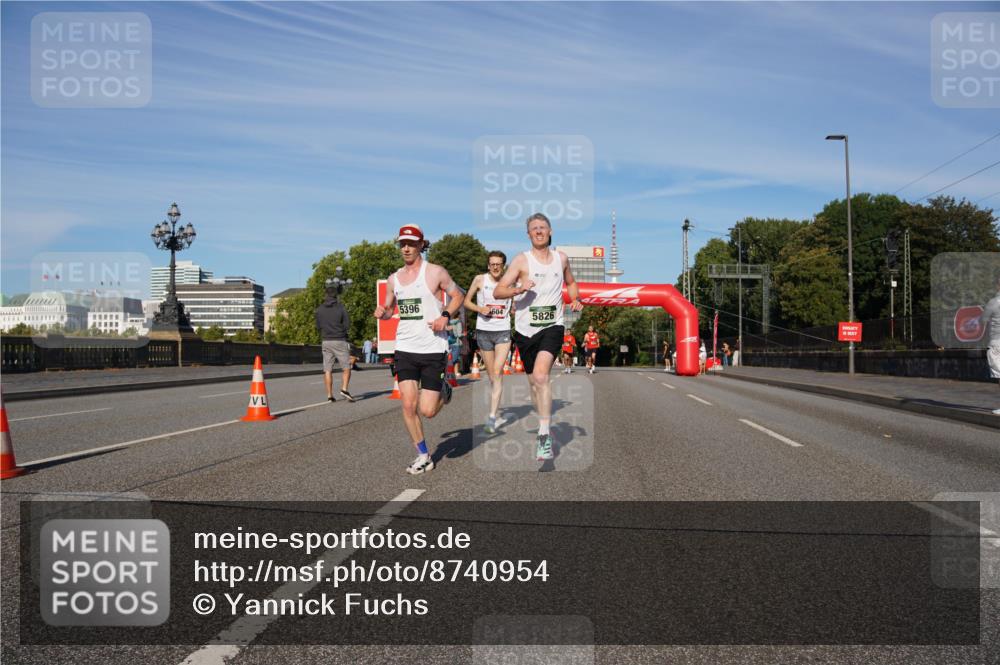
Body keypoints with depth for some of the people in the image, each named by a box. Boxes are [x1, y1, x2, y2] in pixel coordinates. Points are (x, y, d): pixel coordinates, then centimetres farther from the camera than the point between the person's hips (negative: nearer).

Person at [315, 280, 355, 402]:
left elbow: (318, 327, 8)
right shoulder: (340, 308, -8)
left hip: (326, 342, 3)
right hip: (339, 341, -3)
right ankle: (344, 389, -14)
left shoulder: (319, 309, 3)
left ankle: (329, 395, 5)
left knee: (327, 369, 6)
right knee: (346, 367, 4)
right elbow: (347, 325, -5)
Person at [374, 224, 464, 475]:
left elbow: (457, 296, 5)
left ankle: (443, 391, 31)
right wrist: (382, 313, -3)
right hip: (405, 348, 4)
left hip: (433, 348, -4)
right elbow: (389, 309, 21)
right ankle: (423, 456, 12)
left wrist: (445, 316, -12)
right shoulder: (394, 279, 10)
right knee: (408, 405, -5)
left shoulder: (435, 272, -4)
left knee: (428, 411, -5)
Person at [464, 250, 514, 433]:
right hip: (484, 331, 1)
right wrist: (480, 308, -12)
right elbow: (466, 301, 6)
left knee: (497, 372, -15)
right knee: (491, 375, 9)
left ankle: (492, 416, -15)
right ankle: (496, 415, 22)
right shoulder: (480, 279, -1)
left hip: (503, 331, -1)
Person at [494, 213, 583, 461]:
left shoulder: (561, 258, 8)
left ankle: (545, 435, -22)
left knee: (541, 375, -23)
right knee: (534, 380, 13)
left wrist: (575, 299, 9)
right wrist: (518, 289, -27)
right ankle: (544, 426, 36)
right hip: (525, 329, 1)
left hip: (552, 326, -1)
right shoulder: (521, 260, -3)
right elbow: (497, 292, -9)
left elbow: (571, 283, 28)